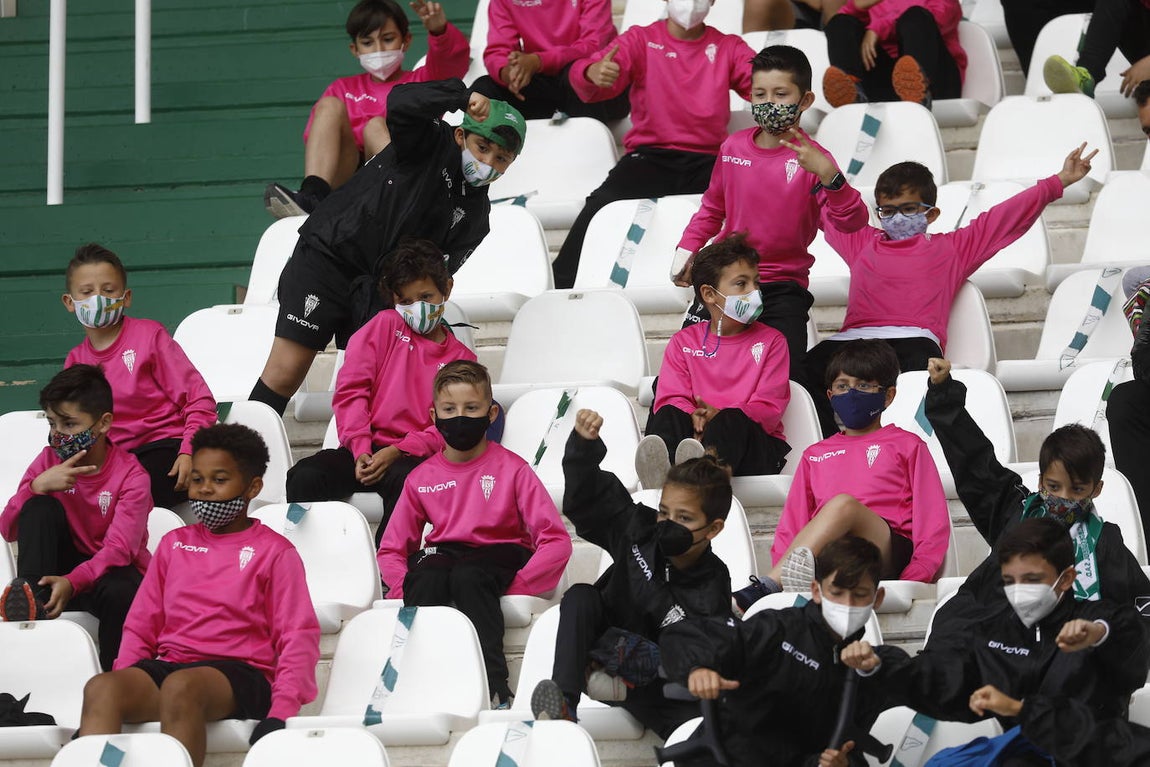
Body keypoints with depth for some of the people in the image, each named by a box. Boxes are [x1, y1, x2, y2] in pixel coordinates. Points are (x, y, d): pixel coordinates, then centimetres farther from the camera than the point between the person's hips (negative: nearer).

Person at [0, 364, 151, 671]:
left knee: (121, 593, -39)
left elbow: (119, 549, -24)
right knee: (40, 505, -20)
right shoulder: (49, 460, -1)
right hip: (64, 565, 4)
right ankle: (31, 598, -34)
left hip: (112, 569, -4)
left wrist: (73, 582, -42)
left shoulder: (131, 476, -13)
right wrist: (37, 485, -26)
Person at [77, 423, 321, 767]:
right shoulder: (174, 544, 24)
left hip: (238, 673, -4)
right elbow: (140, 627, 21)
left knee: (180, 686, -40)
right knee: (100, 688, -30)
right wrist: (123, 689, 2)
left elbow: (298, 637, 1)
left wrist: (281, 713, -15)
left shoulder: (274, 551, 10)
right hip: (167, 667, 4)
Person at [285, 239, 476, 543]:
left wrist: (397, 452, -14)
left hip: (411, 457, -1)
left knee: (403, 481, -39)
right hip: (364, 449, 1)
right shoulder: (385, 326, 14)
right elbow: (350, 389, 5)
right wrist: (360, 450, -10)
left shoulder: (461, 358, 14)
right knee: (304, 477, -28)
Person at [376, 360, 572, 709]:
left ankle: (495, 689, -44)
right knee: (426, 580, -33)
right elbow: (391, 550, 12)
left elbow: (556, 542, -6)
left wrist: (518, 584, -19)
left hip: (498, 556, -3)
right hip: (440, 557, 3)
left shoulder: (511, 469, 1)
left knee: (469, 578, -37)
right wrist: (407, 587, -9)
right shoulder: (422, 478, 10)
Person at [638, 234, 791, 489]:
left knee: (731, 420, -35)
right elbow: (671, 398, 4)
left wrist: (720, 417, -18)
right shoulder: (684, 341, 19)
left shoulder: (771, 341, 15)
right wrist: (695, 419, -21)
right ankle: (660, 475, -64)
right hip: (695, 434, 2)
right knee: (667, 413, -29)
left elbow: (769, 409, 1)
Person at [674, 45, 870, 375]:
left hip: (783, 288, -3)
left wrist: (828, 174, -40)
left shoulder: (809, 159, -11)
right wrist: (686, 251, 9)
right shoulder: (734, 147, 3)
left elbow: (852, 222, -25)